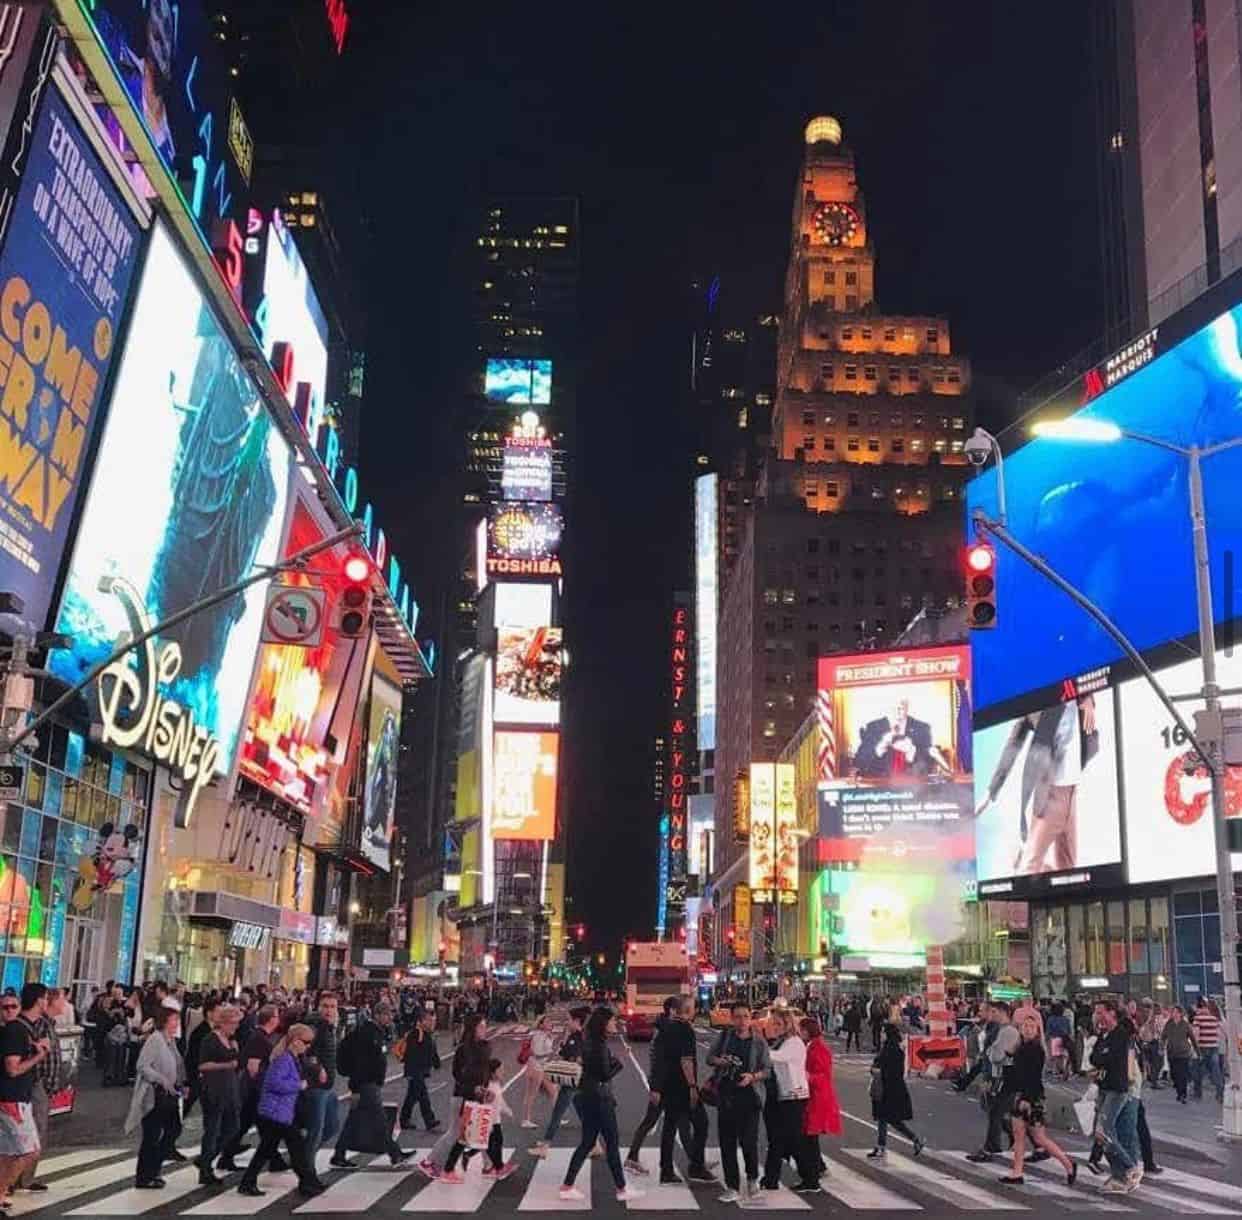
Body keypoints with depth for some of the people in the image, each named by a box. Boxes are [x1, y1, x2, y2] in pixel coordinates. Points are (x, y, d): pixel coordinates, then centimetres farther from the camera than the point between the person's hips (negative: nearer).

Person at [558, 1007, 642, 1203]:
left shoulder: (591, 1042, 11)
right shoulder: (599, 1045, -19)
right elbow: (605, 1074, -19)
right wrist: (619, 1062, -4)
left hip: (587, 1097, 10)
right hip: (598, 1099, -10)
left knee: (587, 1142, 14)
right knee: (612, 1143, 1)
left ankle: (567, 1186, 15)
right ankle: (622, 1189, 10)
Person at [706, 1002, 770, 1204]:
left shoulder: (759, 1042, 0)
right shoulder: (725, 1036, 7)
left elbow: (767, 1070, 1)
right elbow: (709, 1058, 14)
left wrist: (753, 1076, -17)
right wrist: (719, 1061, -8)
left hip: (749, 1096, -3)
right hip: (726, 1096, 3)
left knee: (748, 1141, -6)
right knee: (727, 1142, 3)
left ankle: (752, 1180, 21)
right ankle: (732, 1187, 15)